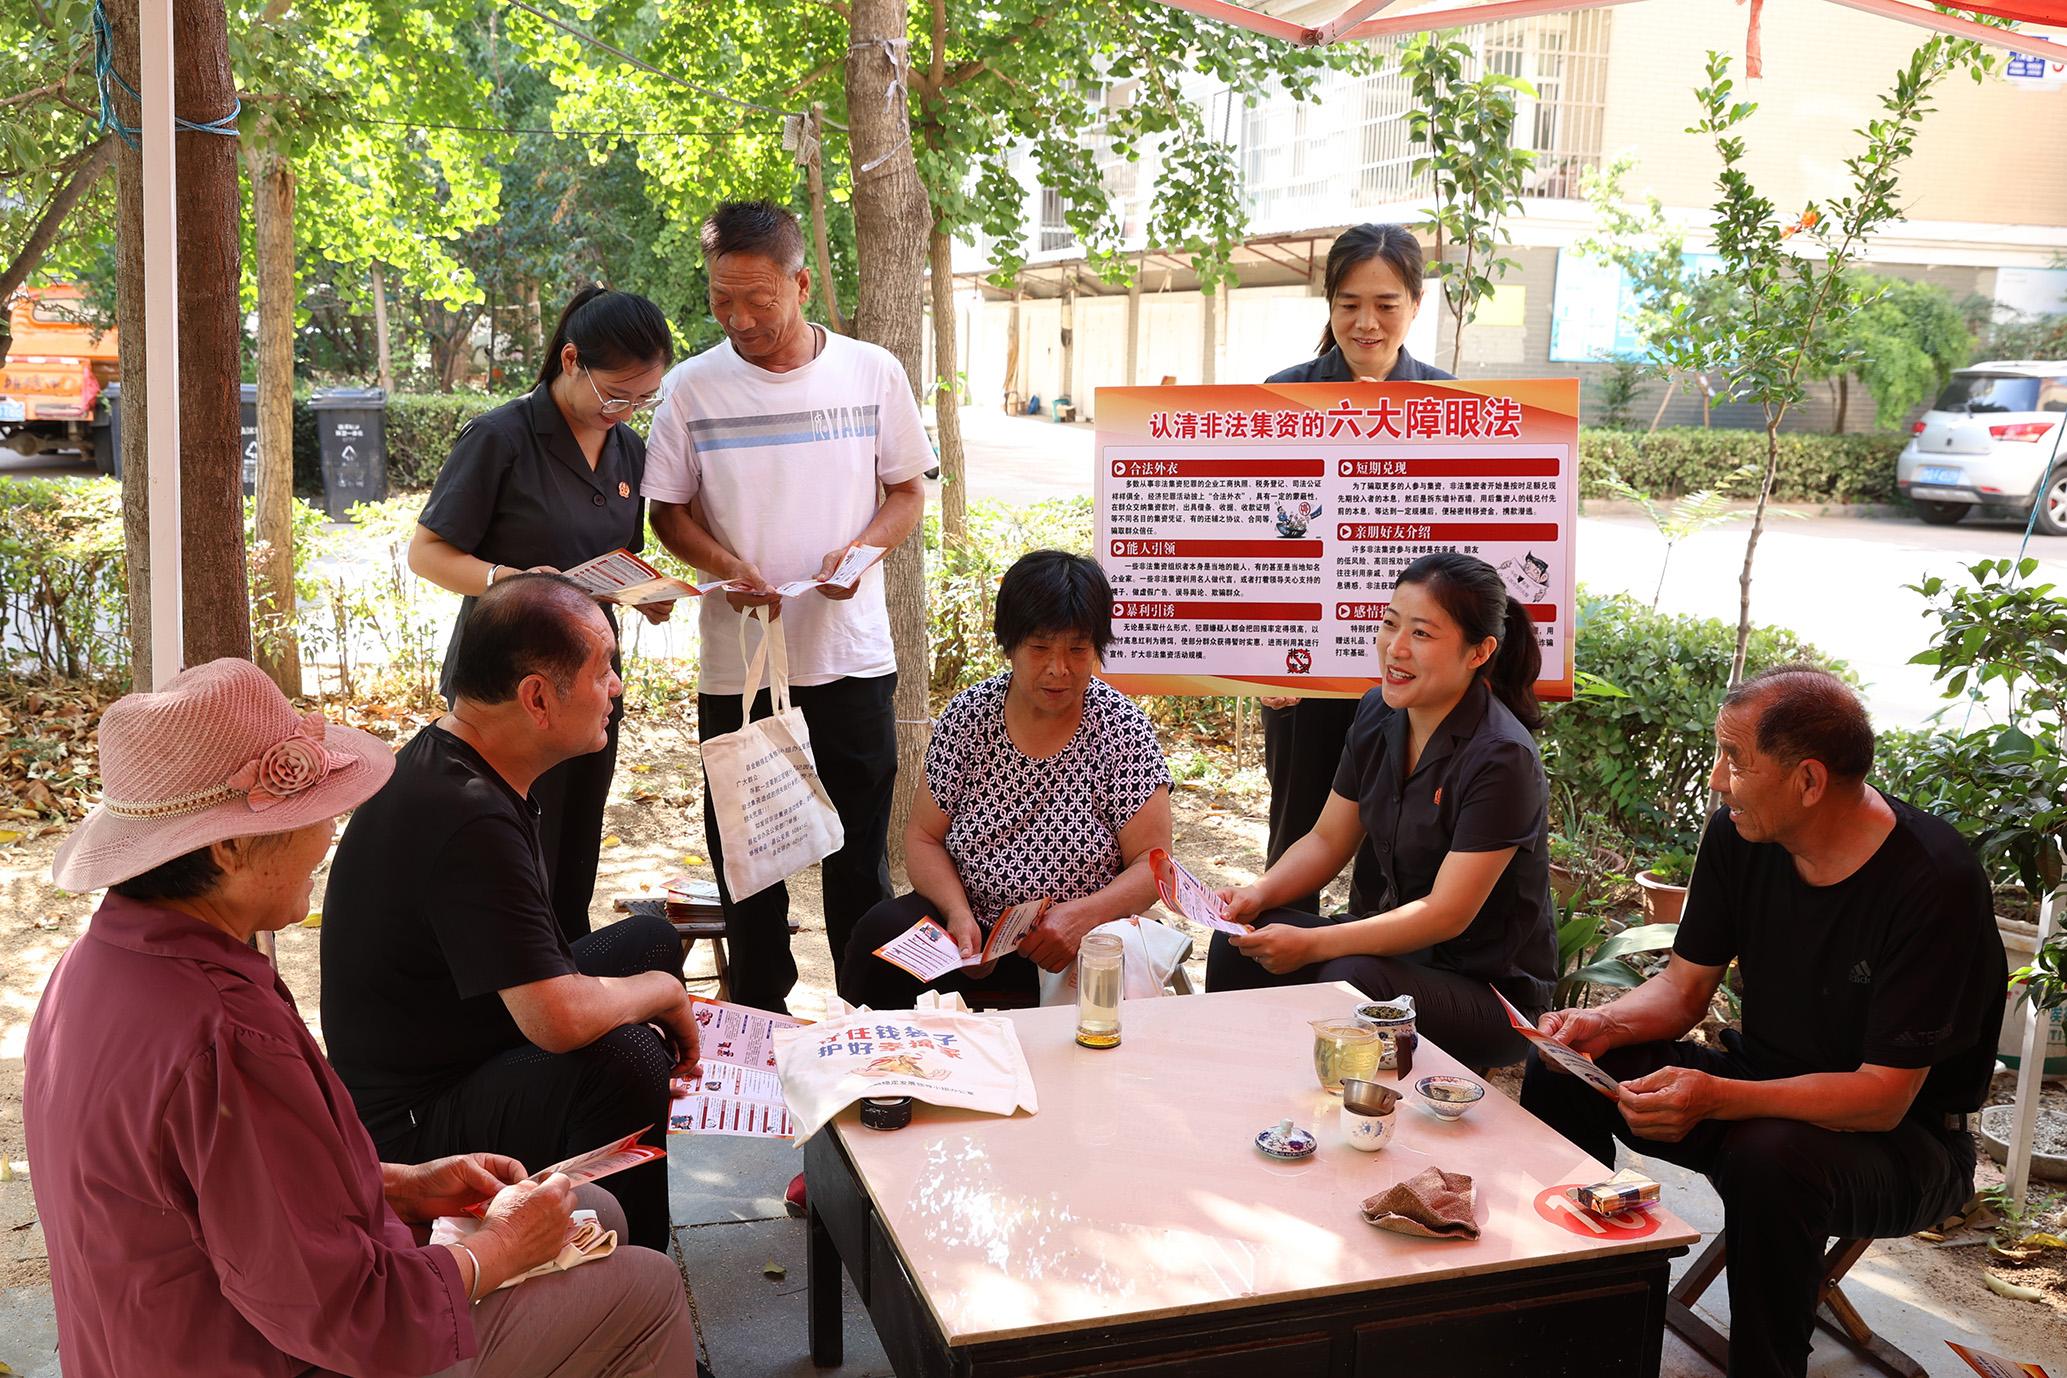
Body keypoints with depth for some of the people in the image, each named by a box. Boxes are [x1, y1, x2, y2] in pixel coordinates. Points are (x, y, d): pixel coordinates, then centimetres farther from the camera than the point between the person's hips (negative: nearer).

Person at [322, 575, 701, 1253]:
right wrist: (665, 994, -16)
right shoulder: (468, 820, -31)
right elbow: (561, 1018, -36)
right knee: (623, 1062, -34)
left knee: (649, 939, 17)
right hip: (412, 1121, -11)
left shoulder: (444, 761, 2)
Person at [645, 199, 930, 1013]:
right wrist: (727, 567, -14)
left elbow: (908, 493, 7)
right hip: (736, 667, 0)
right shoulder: (693, 388, -1)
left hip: (852, 657, 0)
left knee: (860, 858, 9)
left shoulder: (872, 373, -1)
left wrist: (859, 550, -13)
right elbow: (669, 513, 6)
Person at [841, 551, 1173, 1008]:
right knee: (882, 931, -26)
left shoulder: (1122, 728, -5)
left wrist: (1081, 915, -25)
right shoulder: (968, 715, 1)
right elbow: (923, 837, 4)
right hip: (970, 927, 2)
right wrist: (958, 912, -16)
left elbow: (1154, 862, -7)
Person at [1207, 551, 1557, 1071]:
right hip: (1395, 942, 7)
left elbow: (1447, 914, -24)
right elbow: (1328, 839, 9)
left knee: (1350, 981, -33)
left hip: (1490, 992, -7)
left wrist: (1312, 944, -28)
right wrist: (1259, 893, -11)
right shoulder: (1379, 713, 0)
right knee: (1239, 944, -9)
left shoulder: (1502, 759, -23)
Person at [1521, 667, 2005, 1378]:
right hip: (1765, 1083, 6)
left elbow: (1883, 1096, -26)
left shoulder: (1934, 881, -25)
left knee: (1771, 1158, -38)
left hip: (1902, 1136, -6)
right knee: (1561, 1072, -9)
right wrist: (1604, 1024, -18)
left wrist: (1716, 1098, -39)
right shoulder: (1737, 837, -6)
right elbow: (1685, 986, 4)